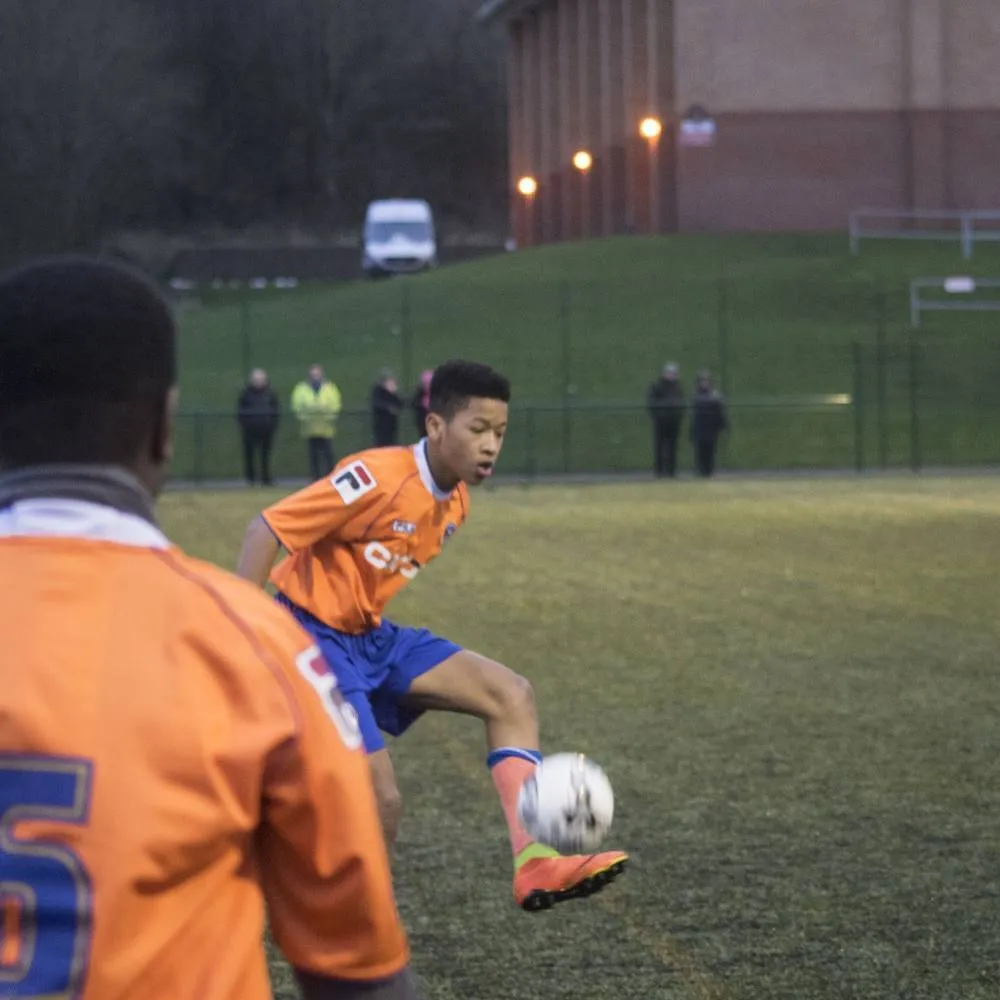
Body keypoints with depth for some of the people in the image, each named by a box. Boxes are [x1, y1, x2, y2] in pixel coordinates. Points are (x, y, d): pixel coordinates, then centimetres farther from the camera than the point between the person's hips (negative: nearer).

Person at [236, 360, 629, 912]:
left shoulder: (454, 503, 4)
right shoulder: (379, 478, -23)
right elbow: (266, 530, -23)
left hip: (371, 638, 9)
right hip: (313, 635, -9)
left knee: (511, 694, -6)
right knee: (381, 800, -15)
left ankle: (535, 865, -16)